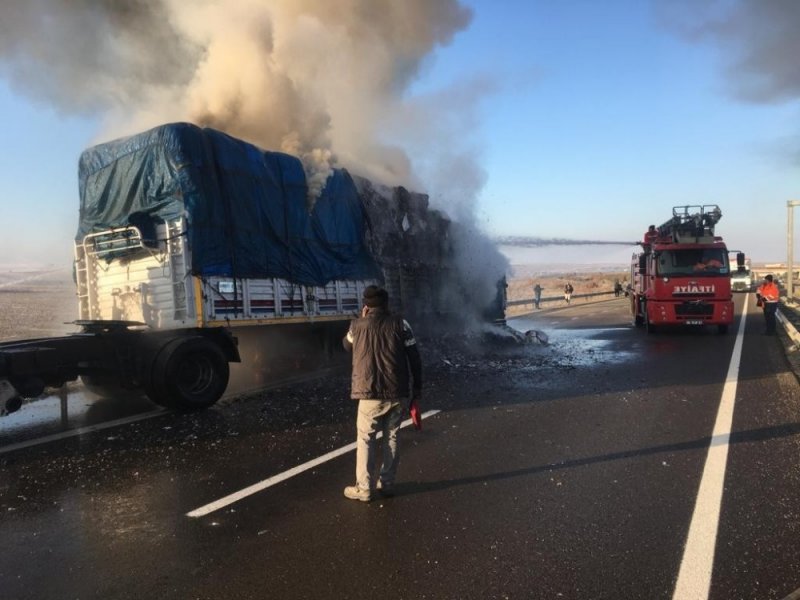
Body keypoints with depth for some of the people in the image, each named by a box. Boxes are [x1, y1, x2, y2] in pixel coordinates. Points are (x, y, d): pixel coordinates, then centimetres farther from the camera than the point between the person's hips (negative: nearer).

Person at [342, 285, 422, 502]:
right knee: (391, 438, 13)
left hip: (370, 392, -1)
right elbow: (414, 358, -3)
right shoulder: (400, 323, -2)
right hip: (396, 392, 2)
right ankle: (386, 484, 20)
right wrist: (417, 388, 6)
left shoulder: (358, 325, -3)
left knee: (365, 439, 8)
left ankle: (364, 489, 11)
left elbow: (347, 346, 19)